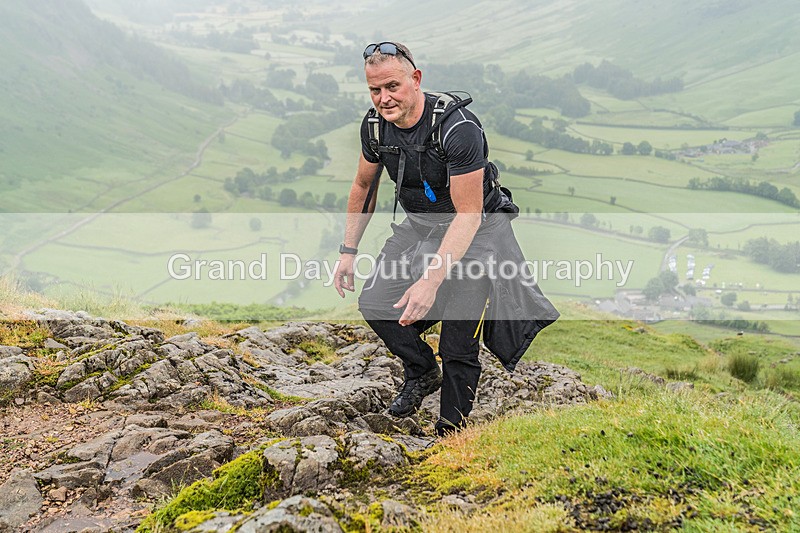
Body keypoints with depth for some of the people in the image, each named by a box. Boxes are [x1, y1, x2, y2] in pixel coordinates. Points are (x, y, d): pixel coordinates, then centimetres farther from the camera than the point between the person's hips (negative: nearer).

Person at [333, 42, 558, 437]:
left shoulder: (458, 127, -30)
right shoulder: (375, 125, -10)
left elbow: (468, 215, -29)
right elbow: (363, 187, 9)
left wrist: (430, 281, -35)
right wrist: (348, 251, 7)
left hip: (475, 230, -6)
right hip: (419, 226, 6)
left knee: (458, 349, -10)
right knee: (374, 304, -11)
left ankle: (452, 429, 13)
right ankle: (422, 373, 16)